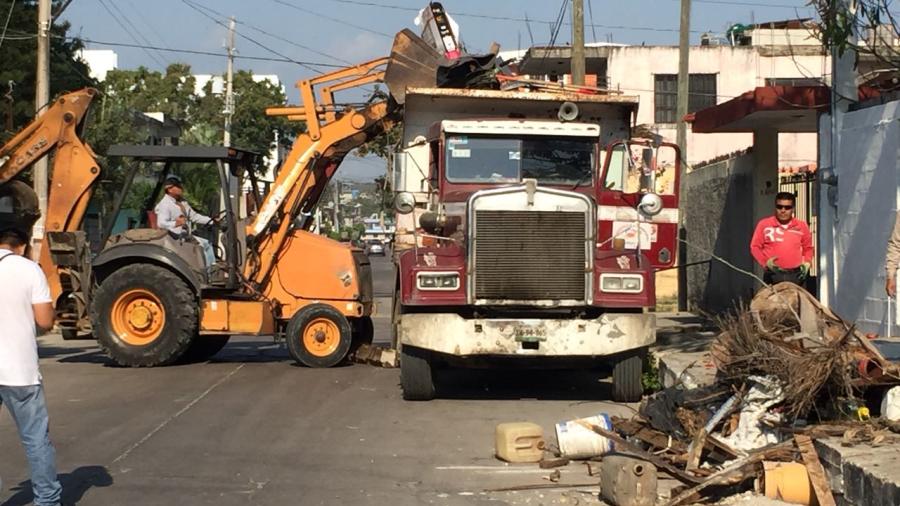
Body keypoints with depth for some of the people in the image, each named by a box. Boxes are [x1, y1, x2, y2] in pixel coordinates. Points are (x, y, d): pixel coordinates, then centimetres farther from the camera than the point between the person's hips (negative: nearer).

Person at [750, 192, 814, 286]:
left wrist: (806, 263, 3)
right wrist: (765, 261, -9)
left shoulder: (801, 226, 8)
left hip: (795, 275, 2)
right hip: (773, 275, -2)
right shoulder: (764, 224, 2)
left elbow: (808, 248, 20)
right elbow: (755, 246, 6)